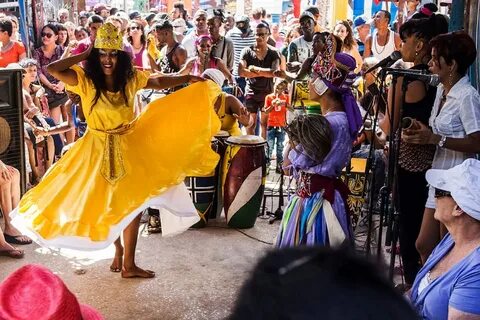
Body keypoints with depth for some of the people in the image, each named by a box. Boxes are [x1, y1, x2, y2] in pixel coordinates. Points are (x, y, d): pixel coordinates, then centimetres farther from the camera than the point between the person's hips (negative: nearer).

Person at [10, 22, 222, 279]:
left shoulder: (131, 78, -5)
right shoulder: (85, 79, -14)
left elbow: (160, 82, 10)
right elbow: (52, 70, -26)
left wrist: (187, 79, 4)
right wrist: (84, 55, -20)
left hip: (129, 148, 3)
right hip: (98, 150, -2)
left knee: (134, 203, 5)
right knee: (103, 204, 8)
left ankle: (128, 264, 19)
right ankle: (118, 248, 38)